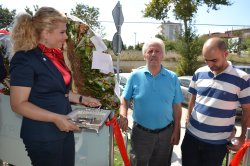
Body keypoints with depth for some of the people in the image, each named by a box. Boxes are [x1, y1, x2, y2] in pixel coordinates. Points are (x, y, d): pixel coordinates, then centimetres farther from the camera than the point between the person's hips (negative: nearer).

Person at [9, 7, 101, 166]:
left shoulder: (55, 56, 9)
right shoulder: (25, 59, -16)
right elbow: (18, 104, -19)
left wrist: (82, 99, 10)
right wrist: (55, 118, -25)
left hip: (65, 130, 8)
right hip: (43, 136, -7)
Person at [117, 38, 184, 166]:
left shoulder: (172, 78, -4)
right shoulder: (135, 76, -6)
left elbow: (177, 106, 0)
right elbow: (124, 98, 2)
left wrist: (176, 131, 0)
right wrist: (123, 116, -15)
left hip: (165, 133, 1)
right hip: (141, 132, -1)